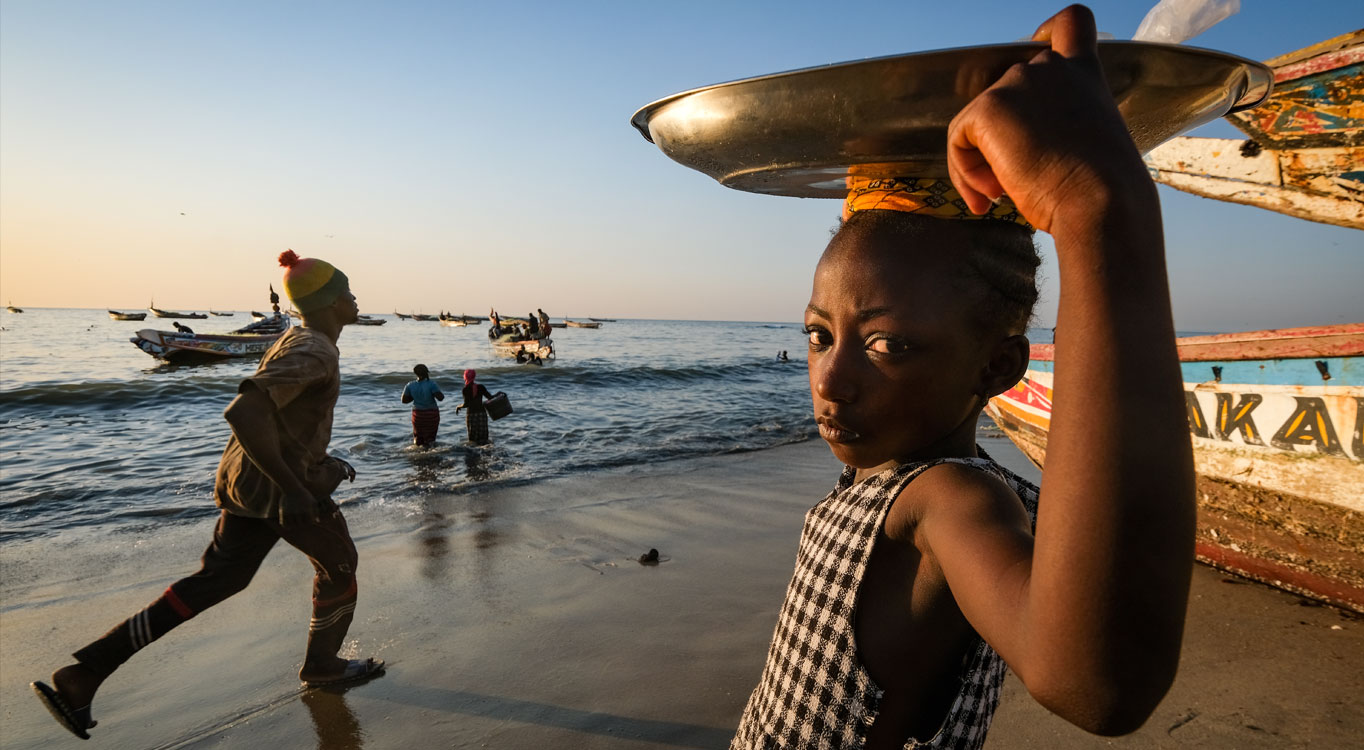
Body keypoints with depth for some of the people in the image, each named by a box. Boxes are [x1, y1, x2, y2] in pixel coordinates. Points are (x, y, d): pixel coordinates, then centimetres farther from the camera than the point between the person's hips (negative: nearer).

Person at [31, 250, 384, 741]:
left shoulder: (297, 340, 11)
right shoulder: (315, 352, -22)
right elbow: (243, 413, -32)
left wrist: (324, 462, 22)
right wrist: (292, 489, -29)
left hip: (245, 479, 9)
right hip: (279, 486, -9)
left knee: (216, 580, 15)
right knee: (338, 564, 13)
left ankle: (84, 675, 14)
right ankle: (321, 666, 32)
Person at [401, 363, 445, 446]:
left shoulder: (410, 385, -6)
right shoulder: (431, 384, -17)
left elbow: (404, 400, 1)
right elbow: (440, 397, -24)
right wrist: (442, 395, -2)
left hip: (418, 414, 3)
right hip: (431, 414, -2)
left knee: (418, 436, 21)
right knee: (429, 437, 9)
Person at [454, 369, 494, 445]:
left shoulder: (466, 389, -7)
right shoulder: (480, 386, 2)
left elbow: (466, 404, -11)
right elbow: (490, 397, 0)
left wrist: (458, 407, 7)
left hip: (471, 414, -3)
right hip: (481, 412, 3)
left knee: (473, 439, 3)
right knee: (483, 437, 8)